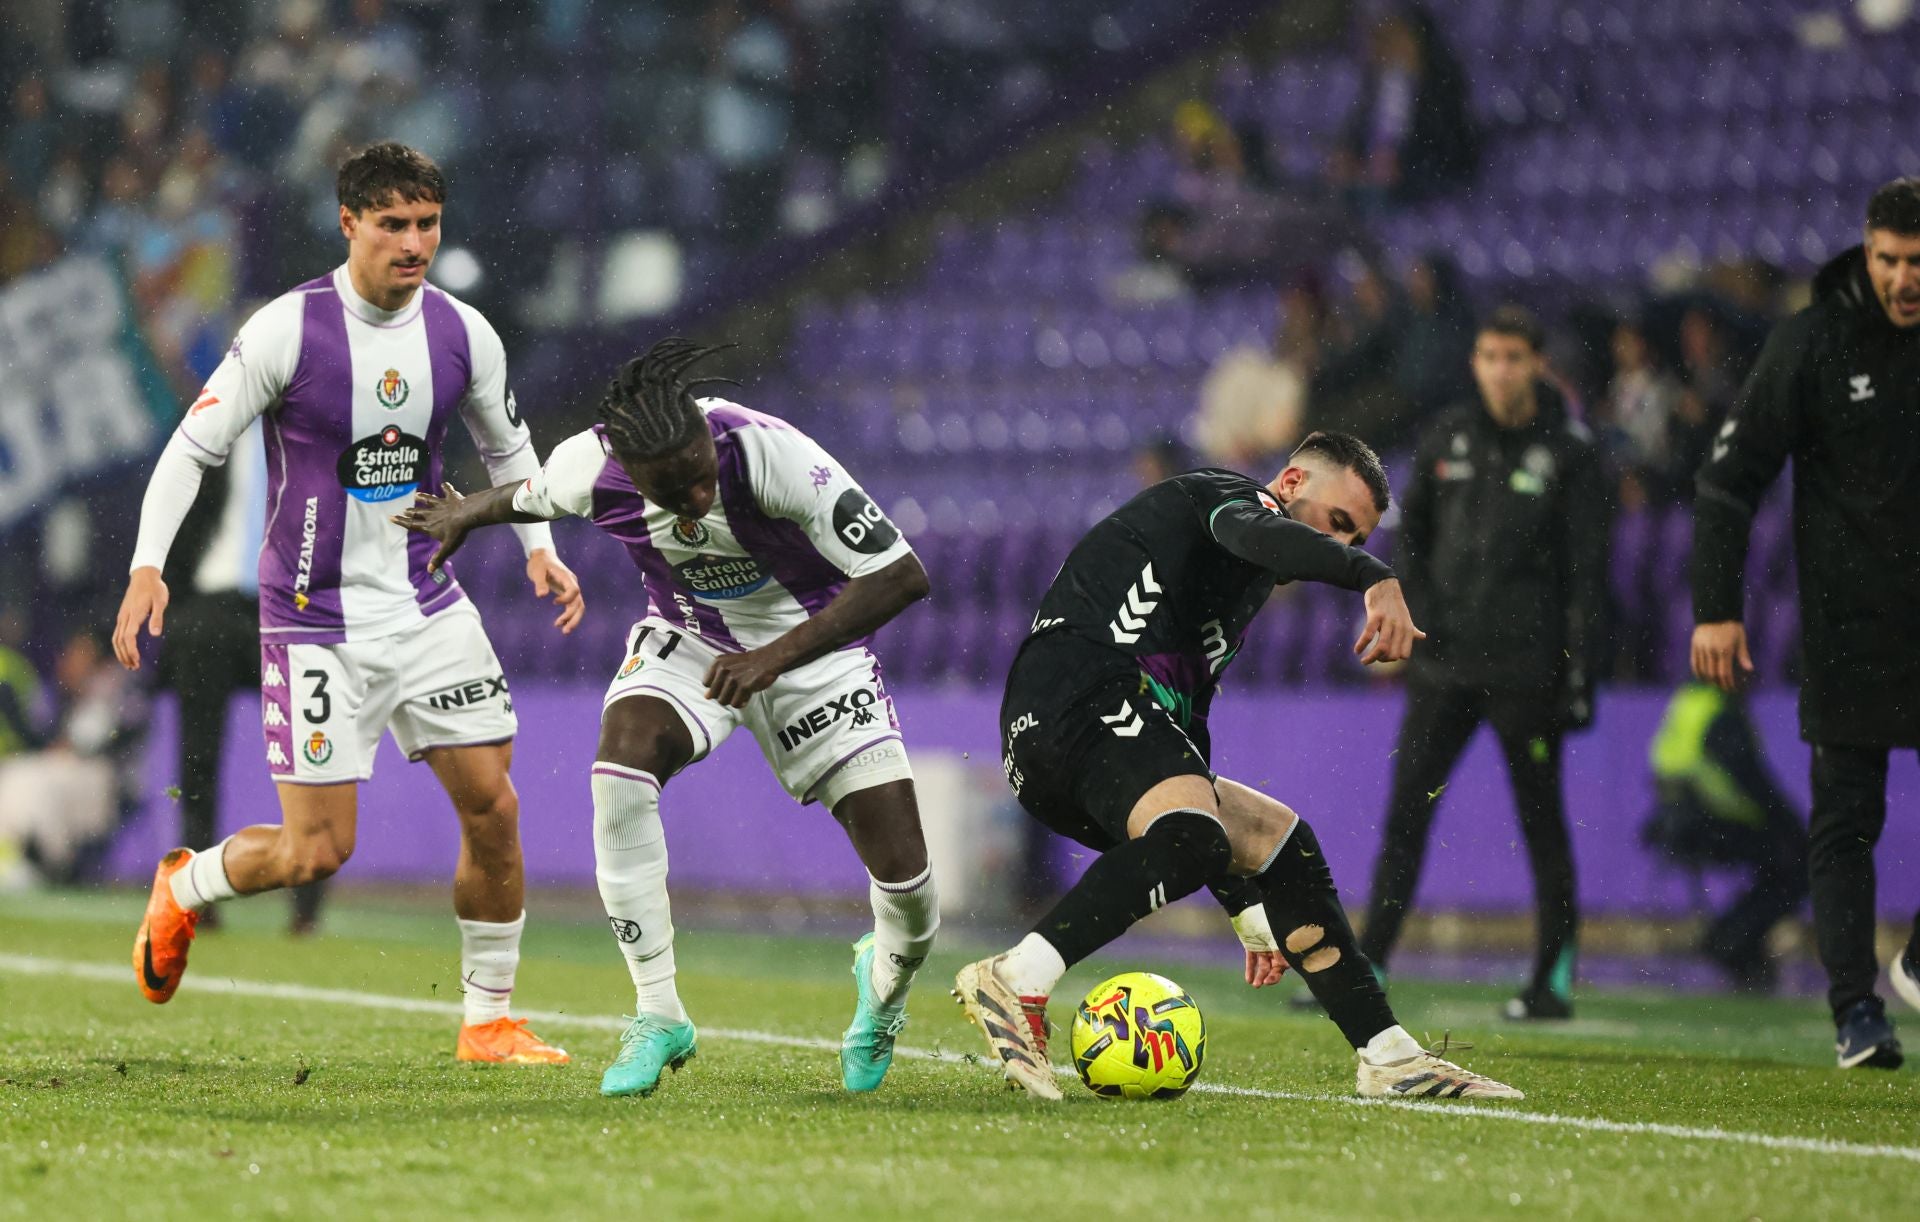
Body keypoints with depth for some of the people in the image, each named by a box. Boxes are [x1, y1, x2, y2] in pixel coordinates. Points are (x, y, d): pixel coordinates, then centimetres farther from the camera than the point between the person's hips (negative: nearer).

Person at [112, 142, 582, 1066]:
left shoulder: (463, 334, -1)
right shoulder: (286, 331, -14)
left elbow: (507, 445, 17)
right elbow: (193, 447, -9)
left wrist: (540, 548, 3)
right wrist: (147, 567, -20)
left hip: (427, 605, 4)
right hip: (316, 618, -4)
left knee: (493, 809, -3)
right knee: (317, 853, -6)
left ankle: (488, 1022, 12)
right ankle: (183, 887, 26)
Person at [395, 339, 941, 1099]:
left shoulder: (772, 455, -35)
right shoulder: (586, 470, -25)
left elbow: (901, 578, -32)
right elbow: (529, 497, 3)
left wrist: (777, 657, -39)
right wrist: (466, 515, 22)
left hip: (808, 641, -2)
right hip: (688, 639, 2)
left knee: (902, 871, -12)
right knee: (621, 760, -30)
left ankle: (886, 981, 28)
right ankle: (657, 1015, -18)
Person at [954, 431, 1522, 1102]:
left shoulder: (1242, 587, 33)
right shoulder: (1231, 495, 7)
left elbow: (1184, 726, 37)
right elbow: (1256, 534, -21)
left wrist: (1248, 911, 37)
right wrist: (1376, 577, -38)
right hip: (1079, 700, -10)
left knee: (1279, 839, 13)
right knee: (1191, 838, -33)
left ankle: (1390, 1059, 13)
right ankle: (1015, 981, -36)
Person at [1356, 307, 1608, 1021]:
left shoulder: (1567, 452, -3)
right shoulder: (1448, 437, 8)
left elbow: (1586, 569, -4)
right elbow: (1411, 528, 19)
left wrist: (1580, 674, -9)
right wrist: (1414, 608, 3)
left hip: (1525, 667, -4)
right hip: (1445, 661, 4)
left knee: (1541, 820, 1)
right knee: (1406, 810, 1)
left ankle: (1555, 977, 9)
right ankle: (1369, 968, 2)